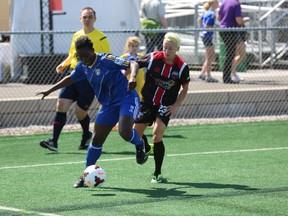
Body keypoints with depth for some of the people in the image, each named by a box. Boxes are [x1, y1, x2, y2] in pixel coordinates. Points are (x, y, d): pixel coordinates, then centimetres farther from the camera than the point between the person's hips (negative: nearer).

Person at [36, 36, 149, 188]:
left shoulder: (107, 60, -18)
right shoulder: (82, 67, 4)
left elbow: (132, 64, -19)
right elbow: (71, 78, 22)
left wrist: (132, 77, -40)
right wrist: (49, 91, 25)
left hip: (126, 98, -7)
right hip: (108, 104, 7)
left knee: (125, 132, -29)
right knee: (97, 139, 6)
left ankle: (140, 144, 7)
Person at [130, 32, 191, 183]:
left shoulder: (182, 67, -10)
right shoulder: (153, 58, -12)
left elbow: (185, 87, 3)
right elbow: (136, 64, 2)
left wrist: (176, 106, -5)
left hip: (166, 107, -2)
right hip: (147, 102, 2)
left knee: (157, 136, -18)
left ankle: (157, 174, -7)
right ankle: (146, 149, 45)